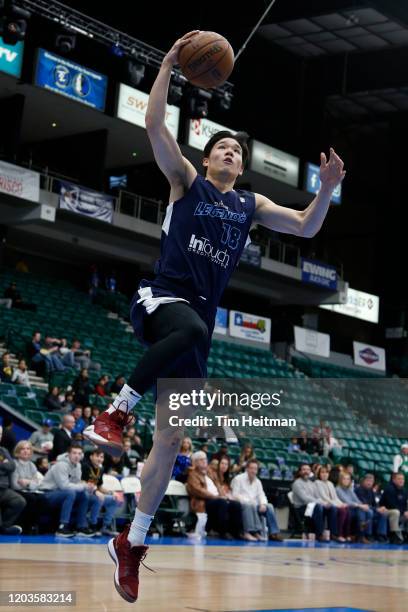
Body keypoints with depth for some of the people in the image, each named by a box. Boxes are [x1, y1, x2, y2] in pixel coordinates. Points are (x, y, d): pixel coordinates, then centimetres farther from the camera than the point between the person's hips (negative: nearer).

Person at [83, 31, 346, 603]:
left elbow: (307, 228, 19)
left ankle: (132, 543, 9)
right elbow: (154, 126, -3)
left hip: (199, 318, 5)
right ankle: (117, 410, -32)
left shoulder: (250, 204, 20)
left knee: (172, 438, 0)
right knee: (191, 328, -45)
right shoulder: (186, 180, 9)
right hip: (160, 298, -4)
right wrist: (169, 63, -6)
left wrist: (327, 189, 2)